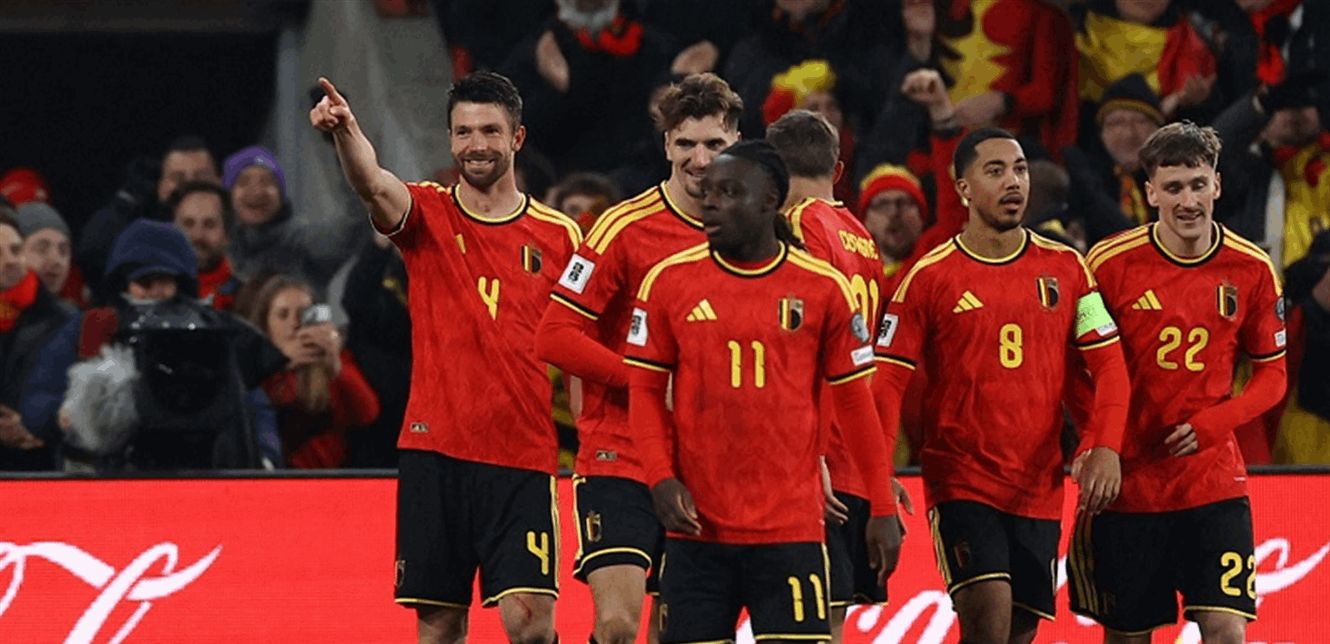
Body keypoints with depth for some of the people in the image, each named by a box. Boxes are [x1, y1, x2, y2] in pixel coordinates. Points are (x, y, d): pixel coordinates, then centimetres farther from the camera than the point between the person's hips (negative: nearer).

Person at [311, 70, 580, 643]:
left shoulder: (559, 237, 7)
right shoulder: (428, 215, 4)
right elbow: (374, 186, -19)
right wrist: (345, 130, -40)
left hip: (522, 457, 0)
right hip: (434, 451, 1)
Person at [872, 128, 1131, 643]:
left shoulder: (1065, 268, 7)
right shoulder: (930, 277, -2)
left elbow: (1108, 365, 5)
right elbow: (887, 381, -3)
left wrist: (1104, 446, -13)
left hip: (1039, 489, 4)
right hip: (960, 482, -4)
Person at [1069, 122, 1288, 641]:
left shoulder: (1251, 270, -1)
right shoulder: (1110, 263, -7)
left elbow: (1271, 374, 7)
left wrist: (1215, 422, -10)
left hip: (1214, 478, 1)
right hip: (1128, 481, -1)